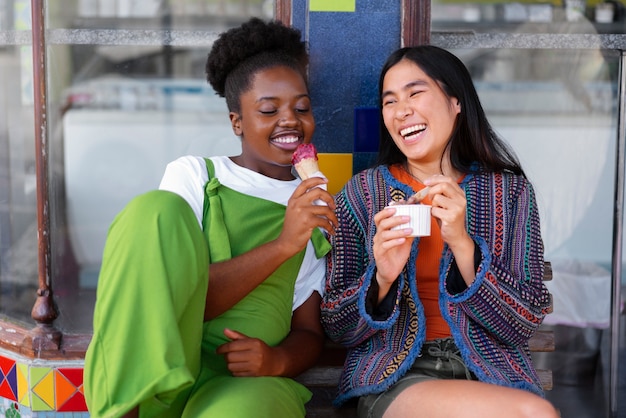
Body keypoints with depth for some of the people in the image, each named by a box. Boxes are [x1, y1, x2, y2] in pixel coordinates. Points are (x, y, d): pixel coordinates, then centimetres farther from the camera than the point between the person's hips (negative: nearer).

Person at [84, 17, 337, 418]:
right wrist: (282, 244, -15)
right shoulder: (193, 175, 9)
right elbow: (172, 296, -5)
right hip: (150, 374, 3)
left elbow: (309, 331, 13)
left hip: (245, 384, -2)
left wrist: (279, 361, -11)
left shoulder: (317, 208, 16)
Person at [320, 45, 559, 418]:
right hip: (393, 376, -3)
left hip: (491, 373, 3)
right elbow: (337, 328, 1)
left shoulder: (509, 190, 2)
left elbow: (525, 324, -4)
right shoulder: (362, 193, 1)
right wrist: (381, 278, -19)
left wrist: (462, 243, -18)